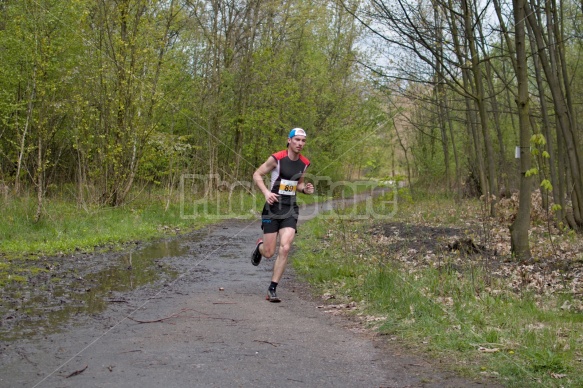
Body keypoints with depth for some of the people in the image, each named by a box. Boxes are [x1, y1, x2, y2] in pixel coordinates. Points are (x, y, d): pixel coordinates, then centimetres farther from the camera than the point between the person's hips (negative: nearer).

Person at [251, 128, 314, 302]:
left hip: (290, 210, 3)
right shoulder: (277, 158, -10)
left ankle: (272, 289, -3)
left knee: (285, 248, -13)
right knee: (269, 253, -1)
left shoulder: (304, 163, 6)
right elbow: (257, 175, -3)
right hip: (273, 208, -3)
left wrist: (305, 189, -1)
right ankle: (259, 246, 40)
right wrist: (266, 192, -18)